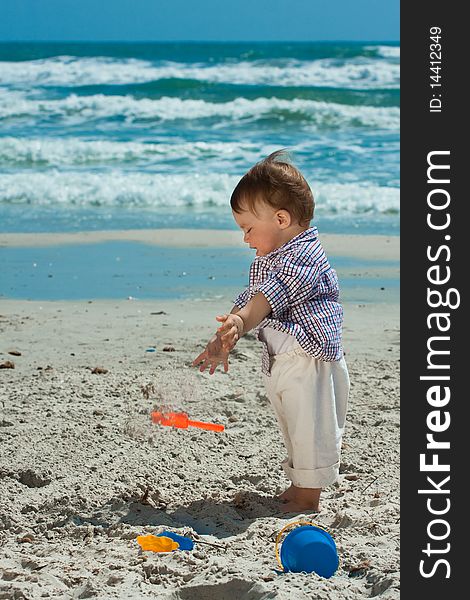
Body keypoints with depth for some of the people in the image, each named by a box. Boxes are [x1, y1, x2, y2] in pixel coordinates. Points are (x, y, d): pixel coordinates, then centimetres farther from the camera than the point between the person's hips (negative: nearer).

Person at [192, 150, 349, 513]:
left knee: (311, 427, -5)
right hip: (279, 362, 10)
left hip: (311, 361, -10)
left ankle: (309, 496, 2)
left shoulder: (305, 257, -19)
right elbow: (249, 300, 19)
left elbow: (271, 296, -33)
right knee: (293, 429, 18)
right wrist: (224, 340, 11)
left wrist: (240, 322, -45)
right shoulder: (264, 261, 13)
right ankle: (300, 483, 29)